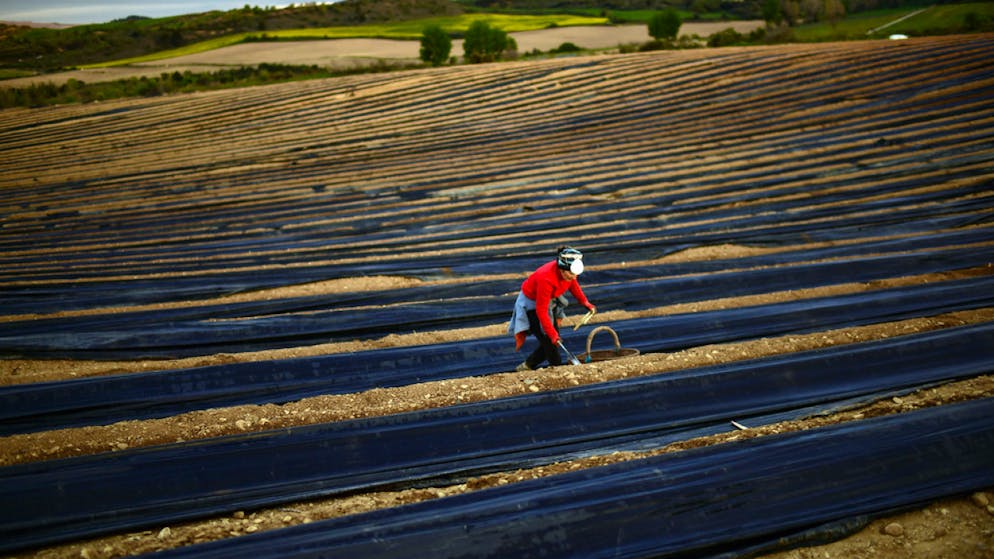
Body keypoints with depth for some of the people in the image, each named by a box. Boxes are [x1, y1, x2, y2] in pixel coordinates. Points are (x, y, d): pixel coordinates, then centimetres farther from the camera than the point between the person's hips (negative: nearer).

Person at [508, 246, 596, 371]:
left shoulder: (567, 271, -20)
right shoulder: (546, 279, -40)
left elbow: (573, 284, 8)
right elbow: (541, 311, -33)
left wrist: (585, 302, 10)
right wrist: (552, 333, -31)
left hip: (551, 300, 8)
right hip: (532, 303, -8)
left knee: (554, 341, 10)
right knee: (549, 341, -9)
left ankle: (527, 366, 24)